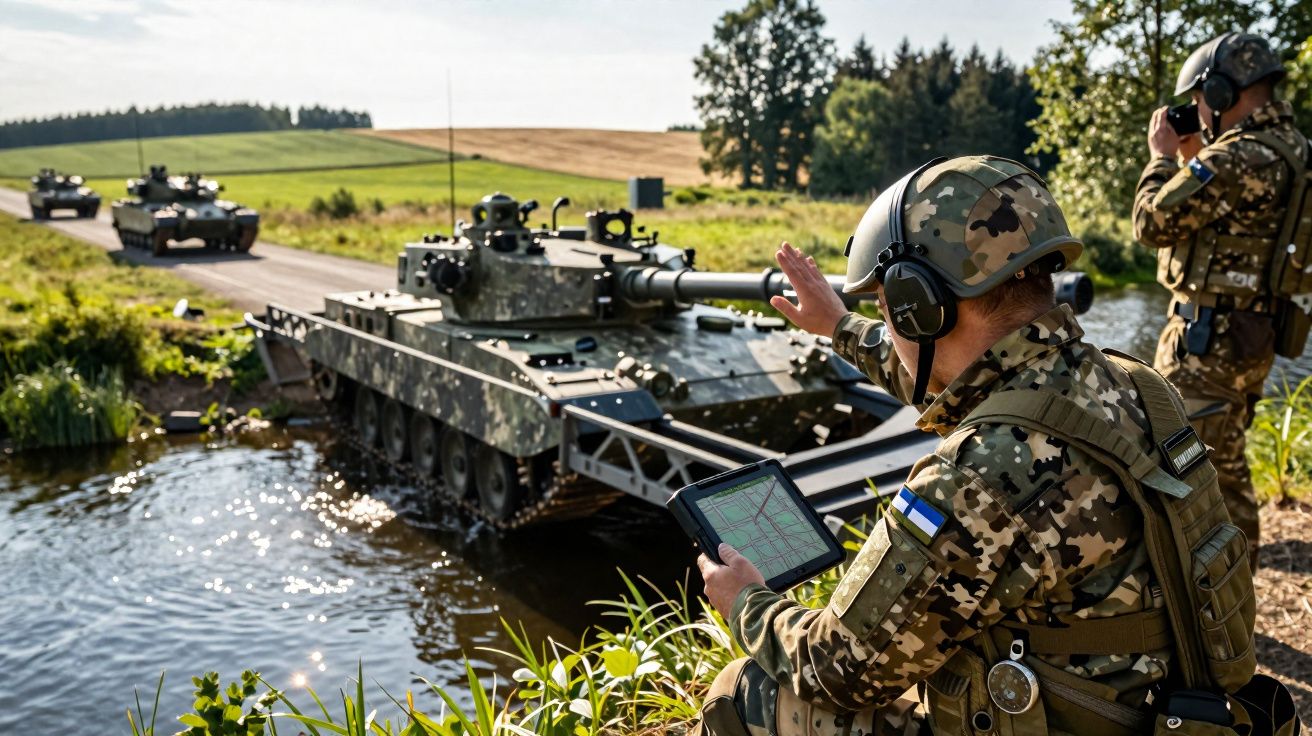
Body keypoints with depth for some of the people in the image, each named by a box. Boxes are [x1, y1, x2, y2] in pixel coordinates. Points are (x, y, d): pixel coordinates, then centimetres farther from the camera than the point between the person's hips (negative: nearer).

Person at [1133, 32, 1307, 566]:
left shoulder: (1241, 158, -23)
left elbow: (1154, 223, -19)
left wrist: (1162, 156, -5)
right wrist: (1190, 157, 14)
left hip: (1209, 339, -10)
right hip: (1251, 337, 10)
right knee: (1227, 467, 22)